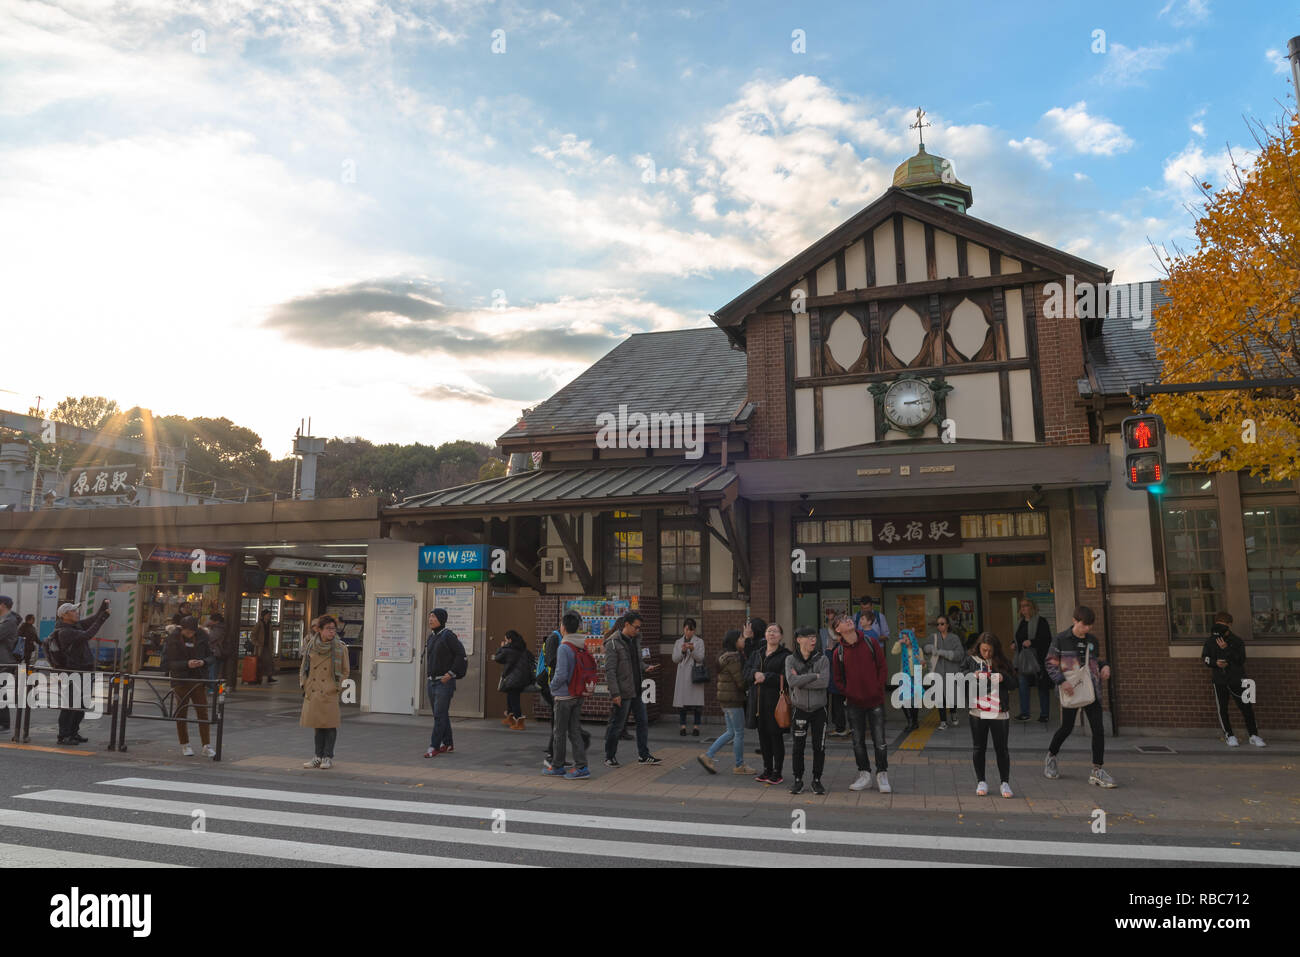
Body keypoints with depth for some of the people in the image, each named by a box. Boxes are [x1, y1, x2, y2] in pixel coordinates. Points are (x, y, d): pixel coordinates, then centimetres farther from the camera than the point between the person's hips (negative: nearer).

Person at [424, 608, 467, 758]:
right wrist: (428, 672, 15)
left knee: (439, 715, -7)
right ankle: (447, 744, 24)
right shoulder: (431, 637, 12)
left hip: (445, 682, -8)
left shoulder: (448, 635, -13)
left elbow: (461, 654, -15)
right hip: (432, 682, 8)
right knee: (441, 715, 14)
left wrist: (450, 674, -16)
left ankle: (434, 747, -4)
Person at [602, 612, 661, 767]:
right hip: (622, 693, -8)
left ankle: (643, 755, 18)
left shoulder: (635, 640, 11)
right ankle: (609, 758, 14)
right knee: (616, 725, 1)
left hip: (637, 691, 8)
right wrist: (615, 693, -22)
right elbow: (609, 670, -18)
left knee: (643, 722, 9)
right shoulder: (613, 643, -14)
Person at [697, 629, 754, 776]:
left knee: (731, 732, 15)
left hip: (724, 698, 10)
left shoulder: (726, 657, 14)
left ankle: (707, 756, 14)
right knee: (739, 732, 2)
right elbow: (741, 681, -18)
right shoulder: (733, 659, -18)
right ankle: (739, 766, 13)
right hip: (733, 699, -10)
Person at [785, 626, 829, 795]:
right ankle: (798, 780, 17)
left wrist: (801, 680, -17)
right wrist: (814, 676, -17)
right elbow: (791, 681, -19)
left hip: (819, 709, 0)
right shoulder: (791, 659, -2)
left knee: (819, 747, 4)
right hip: (800, 709, 0)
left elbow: (824, 682, -18)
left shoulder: (822, 659, -3)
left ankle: (817, 780, 18)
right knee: (798, 747, 3)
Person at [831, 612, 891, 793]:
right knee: (858, 742, 8)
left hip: (875, 701, -1)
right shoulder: (839, 652, -1)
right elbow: (838, 678, 9)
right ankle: (864, 775, 19)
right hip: (854, 703, 1)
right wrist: (848, 693, -2)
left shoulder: (871, 642, -2)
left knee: (879, 741, 2)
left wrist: (878, 689, -4)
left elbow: (882, 668, 2)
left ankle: (882, 775, 15)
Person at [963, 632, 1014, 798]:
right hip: (978, 712, 1)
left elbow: (1012, 685, 6)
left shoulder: (1003, 662, 3)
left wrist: (1004, 678, -14)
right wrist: (972, 675, -16)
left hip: (999, 712, -1)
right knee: (978, 748, 9)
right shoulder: (971, 661, 4)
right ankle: (981, 781, 22)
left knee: (1002, 748, 4)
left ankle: (1005, 782, 16)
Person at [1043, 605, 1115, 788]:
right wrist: (1062, 682, -17)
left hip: (1091, 691, 4)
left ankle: (1097, 772, 4)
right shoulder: (1061, 640, -5)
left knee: (1098, 729, -3)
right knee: (1066, 728, 5)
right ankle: (1051, 757, 30)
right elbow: (1051, 664, -4)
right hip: (1071, 691, -4)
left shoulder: (1092, 640, 10)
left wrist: (1105, 666, 2)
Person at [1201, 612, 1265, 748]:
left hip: (1236, 679, -2)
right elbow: (1205, 658, 7)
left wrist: (1226, 649, -25)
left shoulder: (1237, 642, -3)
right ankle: (1230, 735, 17)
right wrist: (1215, 663, -12)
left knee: (1246, 706, -2)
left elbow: (1241, 660, -14)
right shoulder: (1210, 641, 3)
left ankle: (1254, 735, 11)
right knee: (1222, 709, 4)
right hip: (1219, 680, 2)